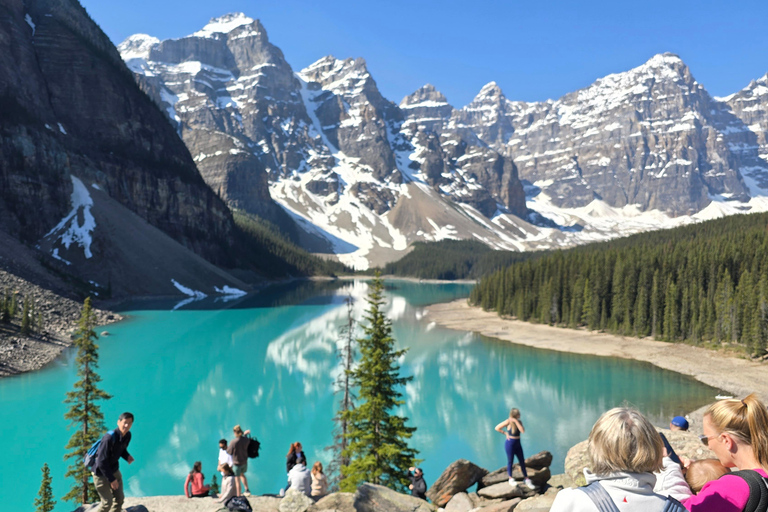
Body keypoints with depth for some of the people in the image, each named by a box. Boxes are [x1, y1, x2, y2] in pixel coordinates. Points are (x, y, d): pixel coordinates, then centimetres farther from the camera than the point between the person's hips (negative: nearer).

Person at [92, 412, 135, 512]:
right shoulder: (109, 438, -31)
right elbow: (101, 462, -27)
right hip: (101, 473, -7)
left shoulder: (127, 435, -7)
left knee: (119, 499, 11)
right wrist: (111, 479, -21)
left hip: (114, 470, 7)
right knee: (107, 502, -2)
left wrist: (127, 456, -10)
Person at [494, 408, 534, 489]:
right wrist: (505, 433, -9)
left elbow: (522, 431, -16)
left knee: (522, 461, 10)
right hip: (510, 443, -5)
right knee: (510, 461, 7)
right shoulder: (508, 422, -15)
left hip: (518, 443, 5)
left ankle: (526, 479, 22)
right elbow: (497, 428, -10)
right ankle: (511, 479, 23)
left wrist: (516, 421, -20)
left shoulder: (519, 421, 1)